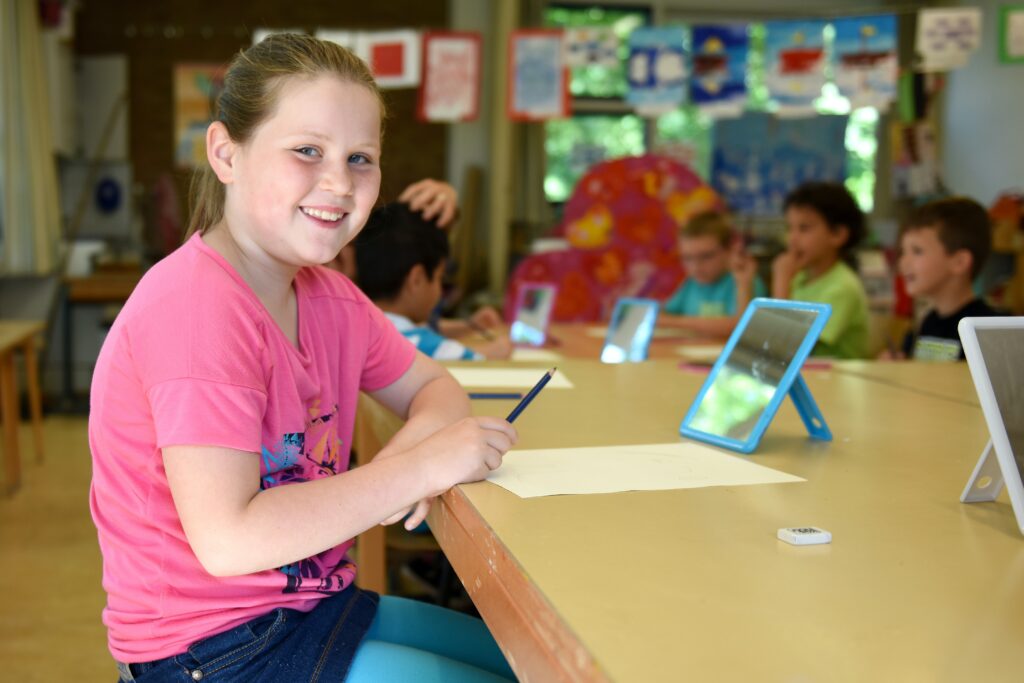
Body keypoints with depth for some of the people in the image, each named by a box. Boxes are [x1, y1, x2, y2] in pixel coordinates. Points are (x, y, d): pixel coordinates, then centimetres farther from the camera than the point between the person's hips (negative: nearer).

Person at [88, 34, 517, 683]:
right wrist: (419, 467, -25)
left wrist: (420, 437, -12)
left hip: (311, 601, 9)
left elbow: (433, 387, 13)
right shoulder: (197, 306, -25)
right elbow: (227, 539, -30)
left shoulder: (330, 296, 2)